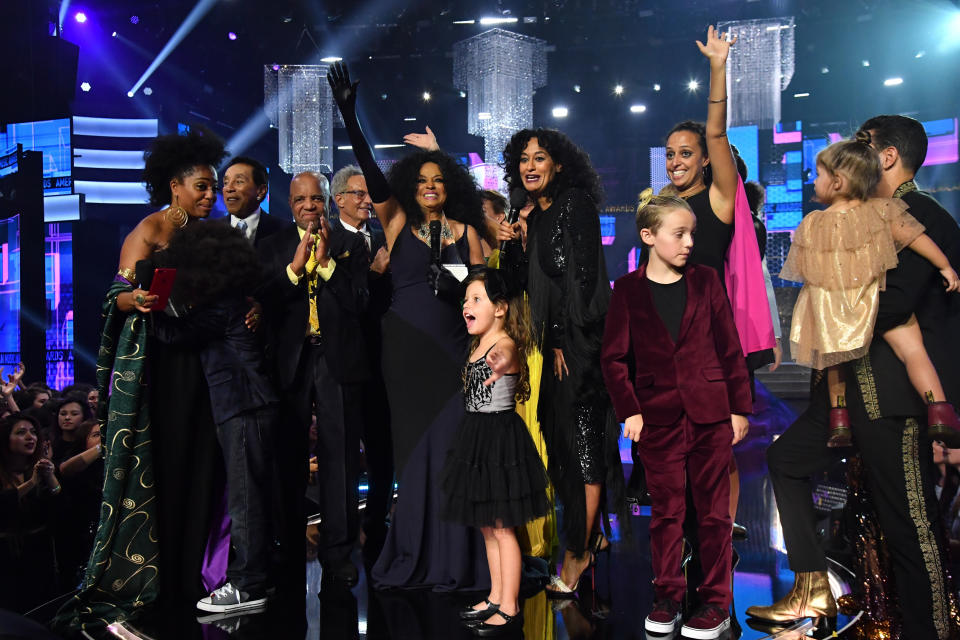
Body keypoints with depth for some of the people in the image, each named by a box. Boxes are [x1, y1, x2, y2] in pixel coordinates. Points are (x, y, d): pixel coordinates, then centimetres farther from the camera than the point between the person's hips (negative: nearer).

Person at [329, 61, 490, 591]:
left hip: (451, 348, 0)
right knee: (412, 446, 4)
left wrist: (458, 283, -11)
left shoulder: (464, 230, 9)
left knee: (449, 446, -3)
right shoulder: (398, 222, 8)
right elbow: (372, 175, -4)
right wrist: (350, 119, -12)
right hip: (405, 345, 0)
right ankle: (412, 558, 15)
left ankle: (452, 559, 7)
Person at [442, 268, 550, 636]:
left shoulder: (506, 344, -18)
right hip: (478, 437, 9)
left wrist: (500, 364, -65)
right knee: (487, 527, 17)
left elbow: (504, 355, -45)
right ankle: (496, 598, 29)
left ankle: (509, 609, 9)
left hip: (500, 438, -9)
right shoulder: (479, 346, 10)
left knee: (502, 529, -1)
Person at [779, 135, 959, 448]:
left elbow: (801, 272, 0)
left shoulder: (811, 225, -6)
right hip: (879, 303, -1)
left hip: (832, 312, 1)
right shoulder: (883, 211, -7)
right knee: (913, 349, 3)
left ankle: (839, 417, 21)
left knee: (836, 362, 19)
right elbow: (917, 238, -4)